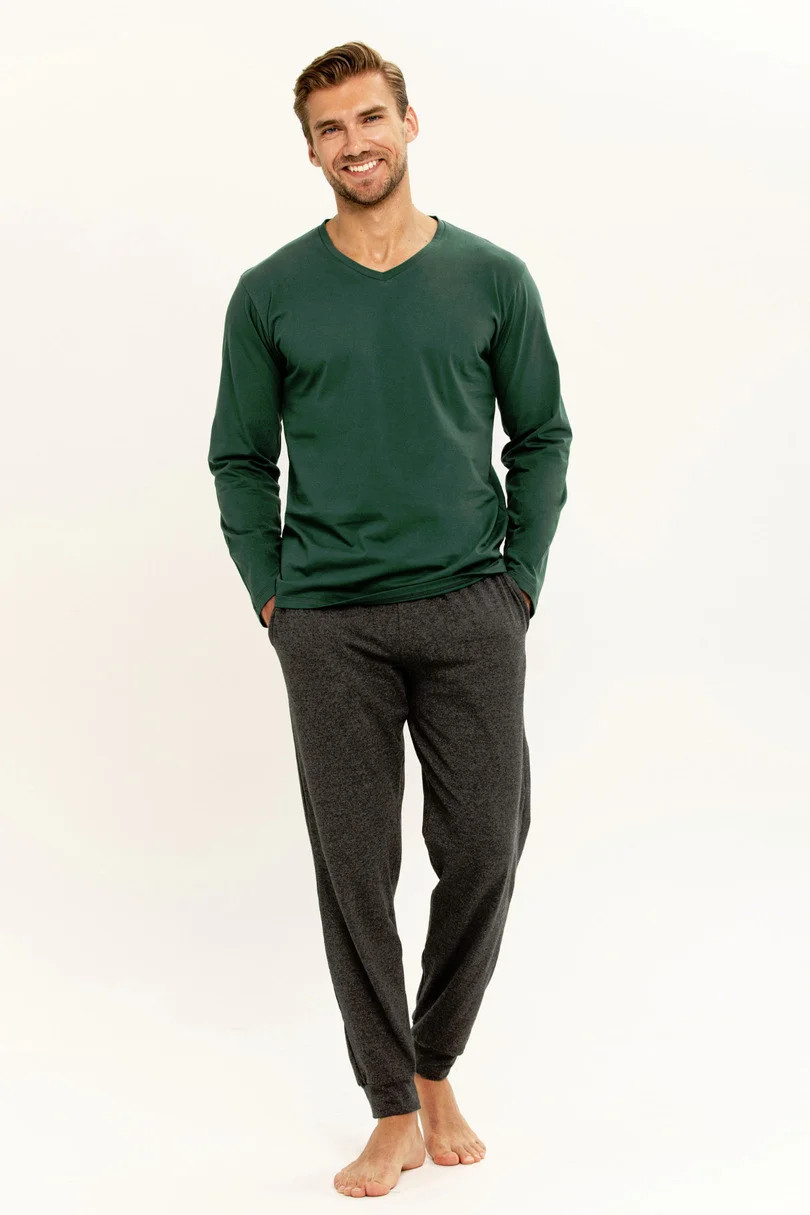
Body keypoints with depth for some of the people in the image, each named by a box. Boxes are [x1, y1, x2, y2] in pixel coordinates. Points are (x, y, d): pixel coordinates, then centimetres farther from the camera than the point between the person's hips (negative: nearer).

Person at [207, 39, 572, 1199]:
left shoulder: (493, 277, 5)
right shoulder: (270, 295, 4)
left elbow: (543, 437, 10)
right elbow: (240, 460, 9)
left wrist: (521, 581, 2)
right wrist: (271, 596, 2)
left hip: (472, 614, 1)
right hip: (330, 625, 0)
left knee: (484, 854, 2)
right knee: (355, 870, 3)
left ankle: (437, 1069, 27)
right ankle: (394, 1111, 19)